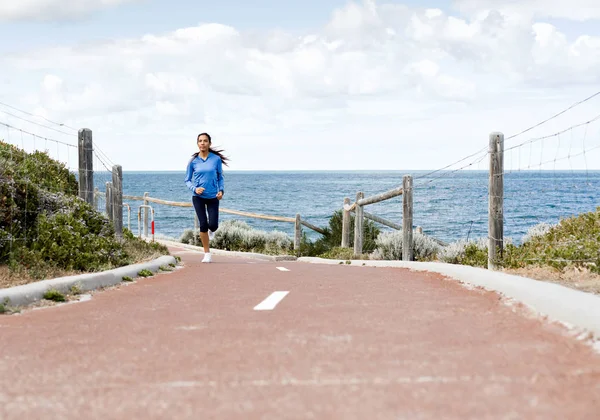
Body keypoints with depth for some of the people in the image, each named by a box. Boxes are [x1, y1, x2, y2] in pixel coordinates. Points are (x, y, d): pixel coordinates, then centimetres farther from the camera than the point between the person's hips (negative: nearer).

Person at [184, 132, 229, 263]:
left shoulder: (216, 159, -2)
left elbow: (220, 177, 7)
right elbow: (188, 180, 5)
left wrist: (221, 190, -9)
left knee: (213, 225, -8)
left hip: (213, 197, 0)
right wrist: (194, 188, -14)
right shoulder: (193, 161, -1)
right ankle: (207, 254, 5)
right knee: (203, 225, -8)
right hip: (198, 197, 0)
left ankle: (211, 231, 32)